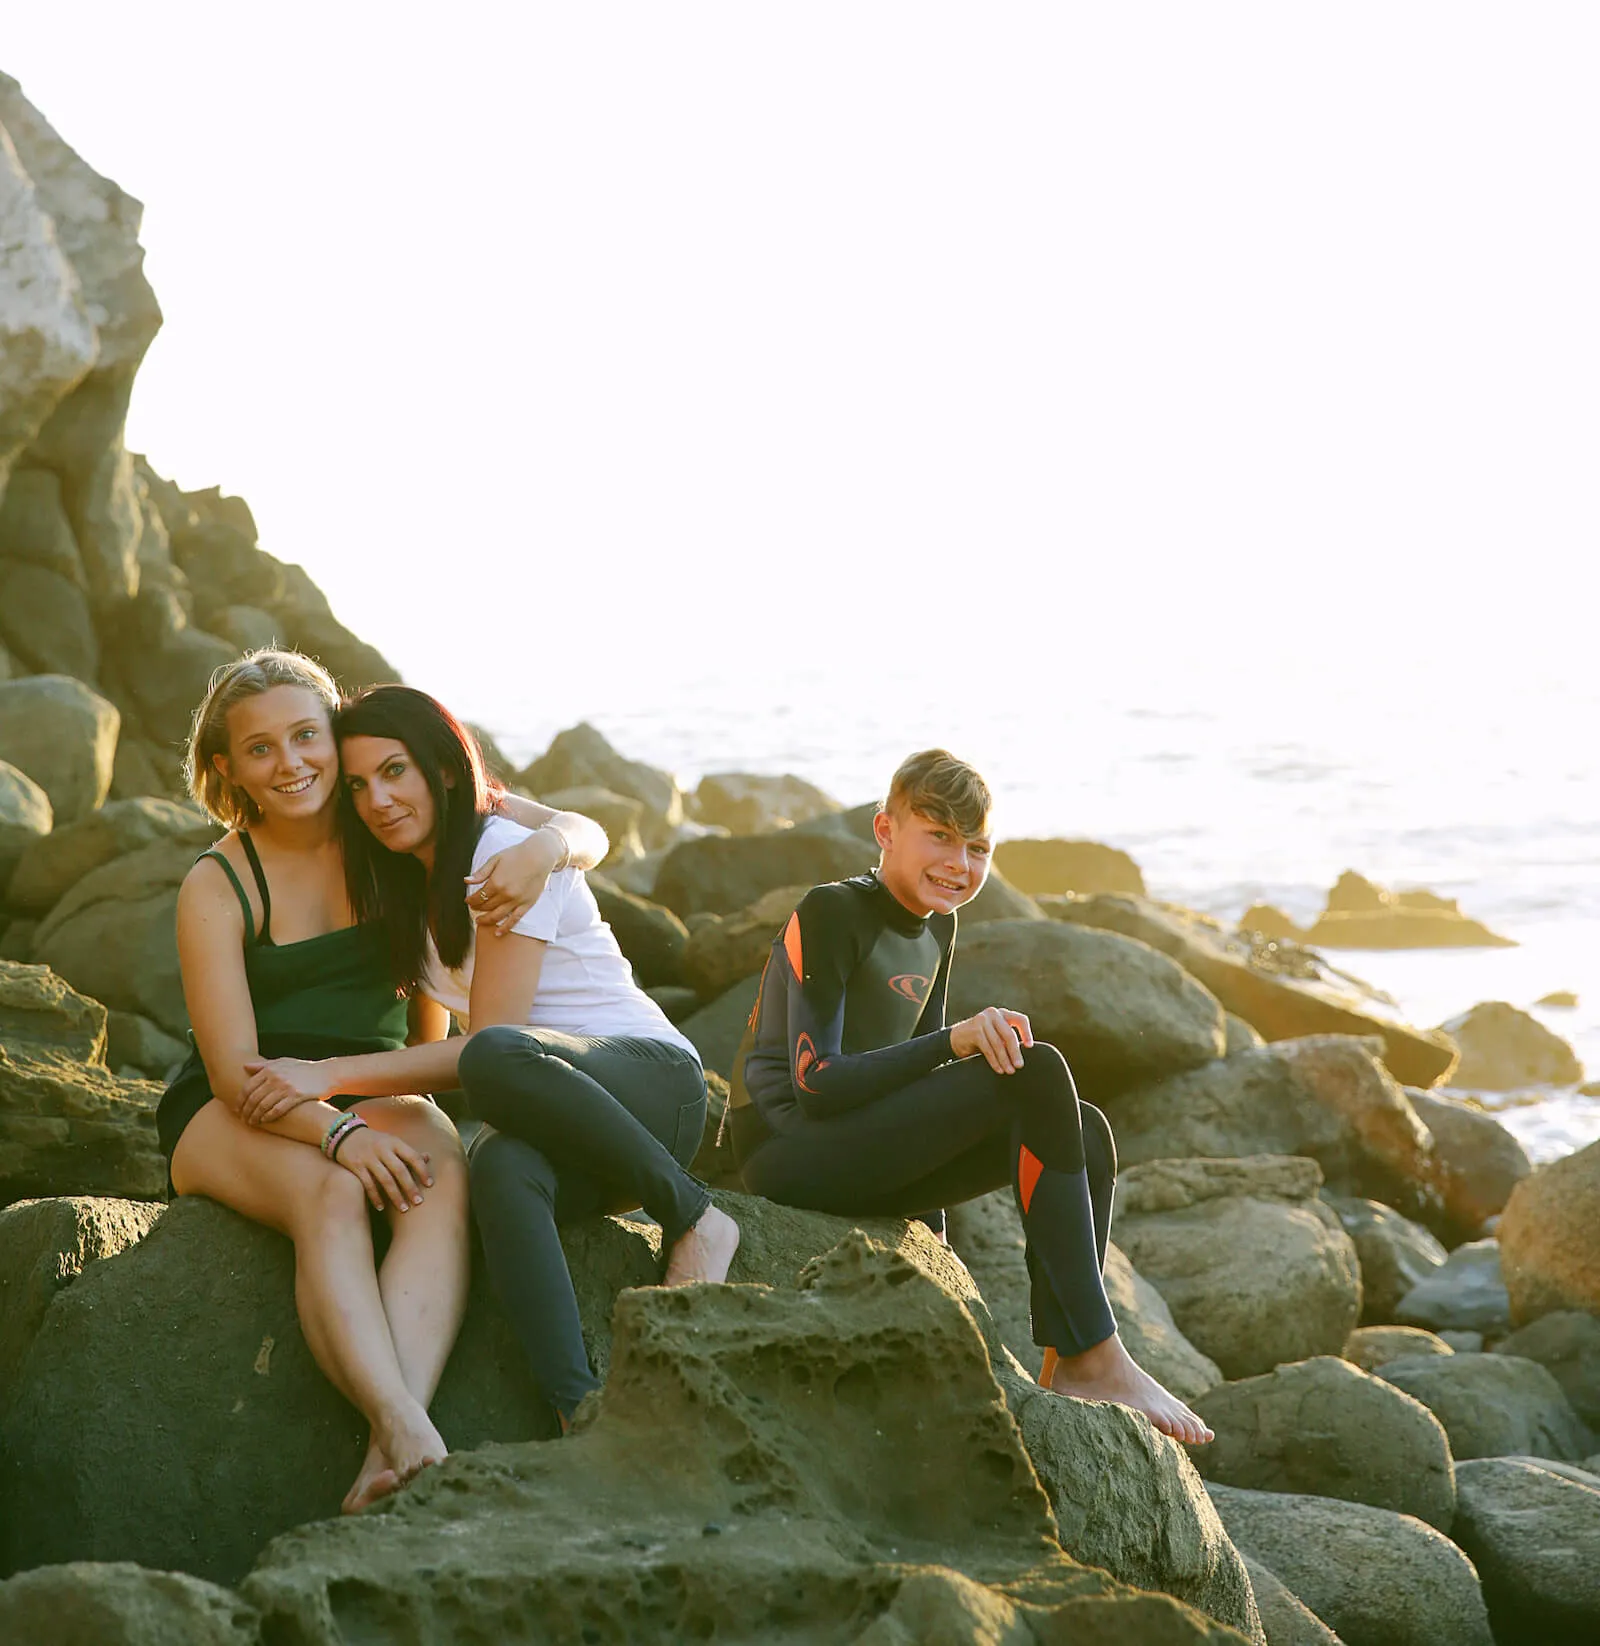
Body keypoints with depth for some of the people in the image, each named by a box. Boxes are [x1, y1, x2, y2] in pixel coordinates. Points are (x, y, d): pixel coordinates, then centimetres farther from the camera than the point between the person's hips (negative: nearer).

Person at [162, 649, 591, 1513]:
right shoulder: (217, 885, -7)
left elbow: (587, 833, 4)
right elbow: (236, 1070, -15)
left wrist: (544, 848, -20)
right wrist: (337, 1133, -32)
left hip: (373, 1090, 2)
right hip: (229, 1116, -2)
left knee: (443, 1181, -33)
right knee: (329, 1194, -37)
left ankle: (389, 1450, -52)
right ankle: (411, 1439, -54)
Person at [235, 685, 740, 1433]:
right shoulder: (401, 888, 15)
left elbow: (486, 1045, -17)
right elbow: (429, 1041, 20)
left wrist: (332, 1075, -23)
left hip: (653, 1080, -5)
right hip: (555, 1119, 5)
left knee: (495, 1059, -40)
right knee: (502, 1167, -35)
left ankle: (692, 1219, -23)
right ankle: (582, 1415, -52)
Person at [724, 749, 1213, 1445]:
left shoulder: (937, 926, 13)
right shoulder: (829, 914, -11)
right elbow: (816, 1084, -19)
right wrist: (952, 1042, -29)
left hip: (872, 1152, 8)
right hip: (788, 1148, -8)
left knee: (1088, 1134, -9)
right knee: (1038, 1071, -23)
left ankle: (1063, 1369, -17)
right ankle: (1097, 1356, -23)